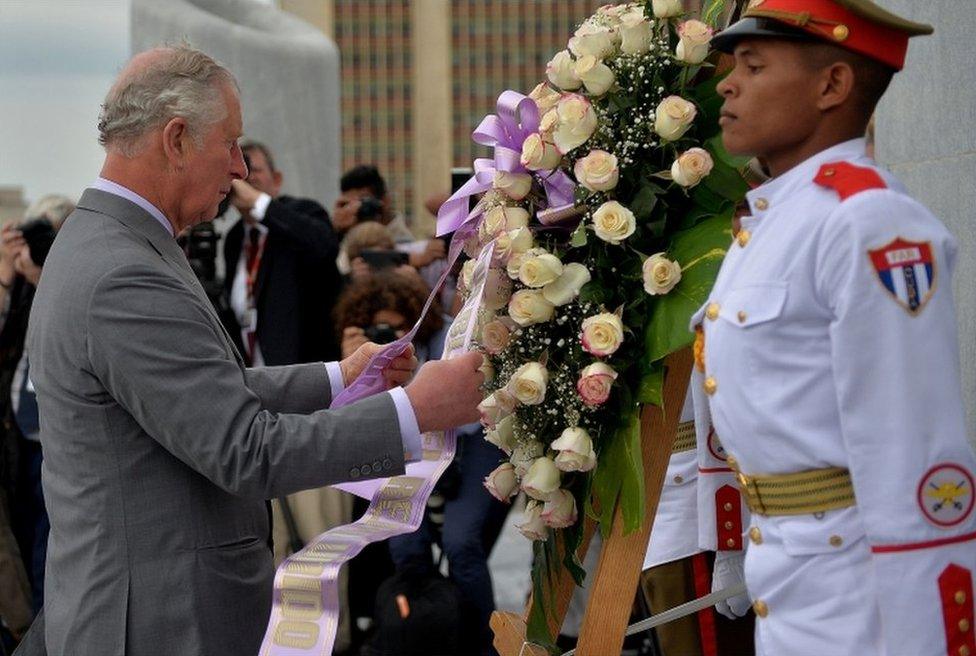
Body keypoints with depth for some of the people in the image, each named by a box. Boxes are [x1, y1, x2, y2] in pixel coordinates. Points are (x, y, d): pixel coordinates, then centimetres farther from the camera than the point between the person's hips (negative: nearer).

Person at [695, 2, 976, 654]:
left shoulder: (869, 224, -19)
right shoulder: (768, 220, 11)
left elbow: (917, 466, -22)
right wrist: (736, 577, 20)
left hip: (861, 593, -9)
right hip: (789, 593, 9)